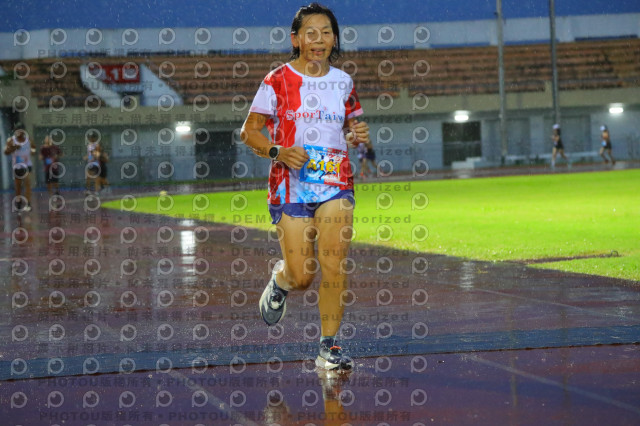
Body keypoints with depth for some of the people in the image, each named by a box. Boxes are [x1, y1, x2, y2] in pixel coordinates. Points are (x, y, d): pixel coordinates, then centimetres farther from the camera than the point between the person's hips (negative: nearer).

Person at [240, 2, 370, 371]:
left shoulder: (343, 82, 9)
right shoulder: (278, 81, -3)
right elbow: (250, 130, 0)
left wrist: (358, 135, -3)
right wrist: (277, 151, -18)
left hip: (335, 182, 2)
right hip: (291, 184, -2)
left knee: (333, 265, -12)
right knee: (302, 275, -3)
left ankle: (330, 347, -3)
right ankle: (279, 280, 35)